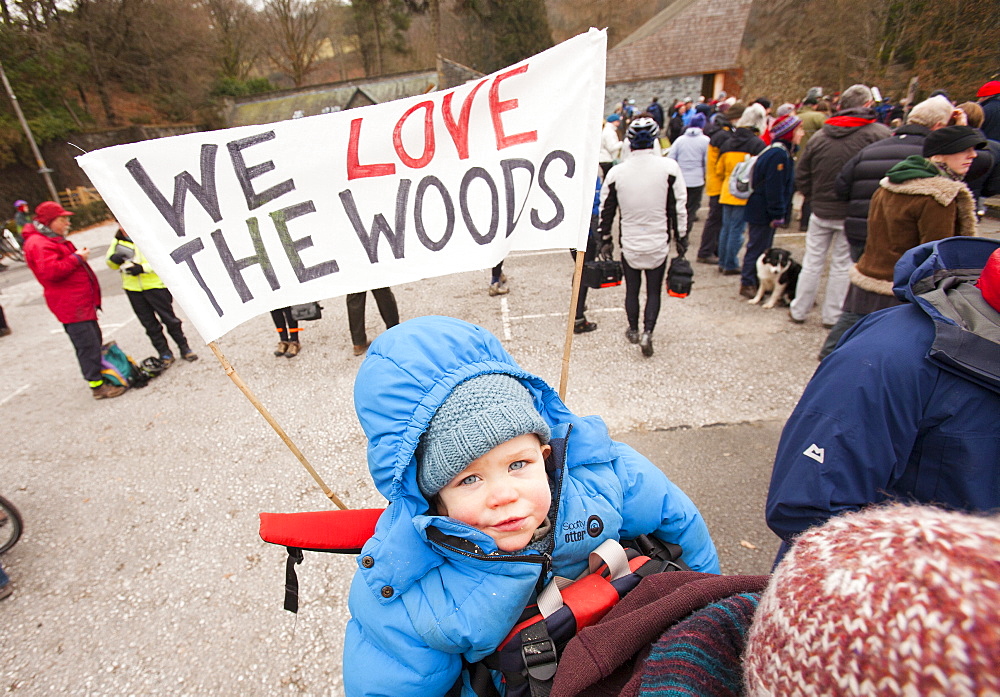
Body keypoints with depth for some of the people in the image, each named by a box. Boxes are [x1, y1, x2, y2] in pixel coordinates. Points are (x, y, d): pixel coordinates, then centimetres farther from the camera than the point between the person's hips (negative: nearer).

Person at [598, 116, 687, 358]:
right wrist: (681, 238, 6)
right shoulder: (669, 168, -8)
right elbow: (679, 208, -4)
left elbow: (606, 210, 1)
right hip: (658, 244, -1)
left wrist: (605, 240, 12)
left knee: (632, 289, 17)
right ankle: (647, 332, -1)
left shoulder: (616, 173, -6)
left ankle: (633, 331, 30)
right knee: (654, 291, 12)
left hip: (629, 244, 1)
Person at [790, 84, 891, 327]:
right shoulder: (881, 134, -9)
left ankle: (798, 311, 19)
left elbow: (801, 177, 6)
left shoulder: (819, 136, 2)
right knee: (842, 265, 8)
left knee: (812, 262, 12)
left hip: (821, 211, 3)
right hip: (855, 214, -2)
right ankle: (832, 316, 16)